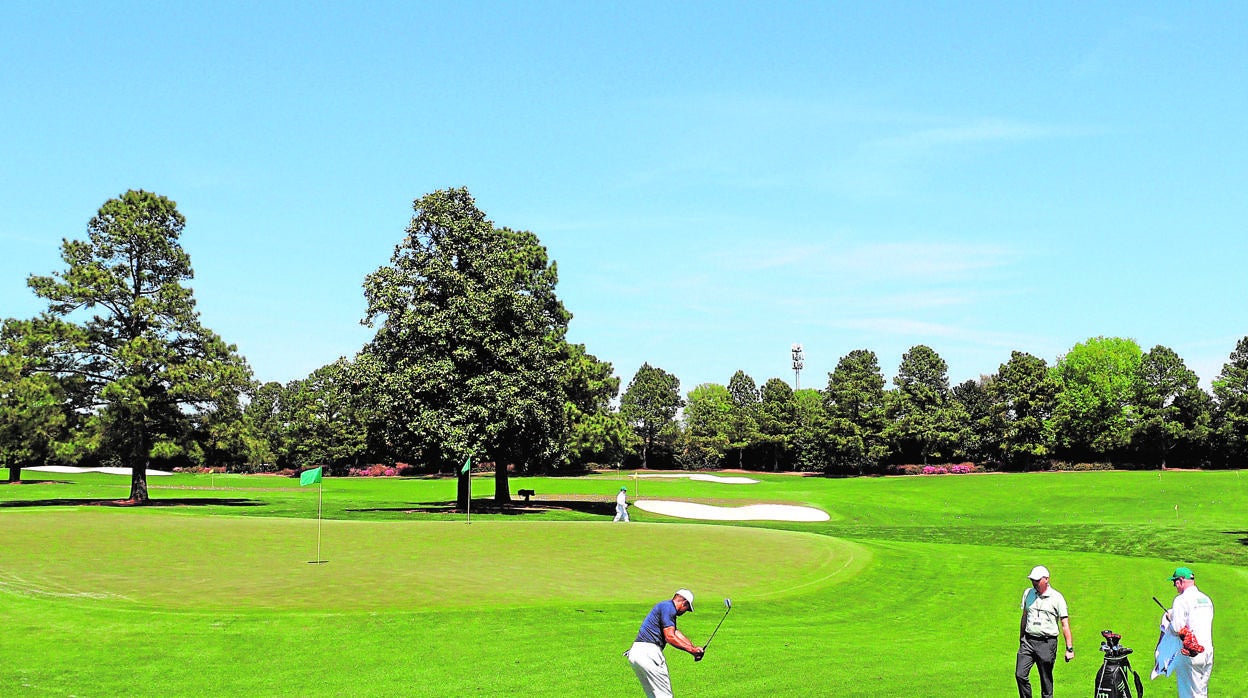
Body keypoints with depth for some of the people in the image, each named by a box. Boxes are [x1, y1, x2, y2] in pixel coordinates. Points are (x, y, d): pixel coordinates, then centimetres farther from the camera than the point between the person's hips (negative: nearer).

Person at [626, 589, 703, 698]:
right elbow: (670, 637, -15)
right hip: (648, 653, -10)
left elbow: (677, 634, 16)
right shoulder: (667, 607, -7)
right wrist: (691, 649, -7)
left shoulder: (666, 607, 24)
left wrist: (694, 648, 3)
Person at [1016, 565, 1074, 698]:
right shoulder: (1028, 593, 10)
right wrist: (1021, 639, 20)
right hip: (1028, 641, 4)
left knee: (1046, 680, 1)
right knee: (1020, 674, -7)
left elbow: (1065, 624, -4)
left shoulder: (1057, 597, -3)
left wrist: (1069, 648, -8)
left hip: (1047, 643, -4)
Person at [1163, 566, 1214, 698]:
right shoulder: (1206, 599, 13)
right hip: (1208, 652, 7)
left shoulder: (1181, 600, -11)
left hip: (1190, 654, -7)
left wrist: (1168, 619, 3)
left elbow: (1177, 629, -17)